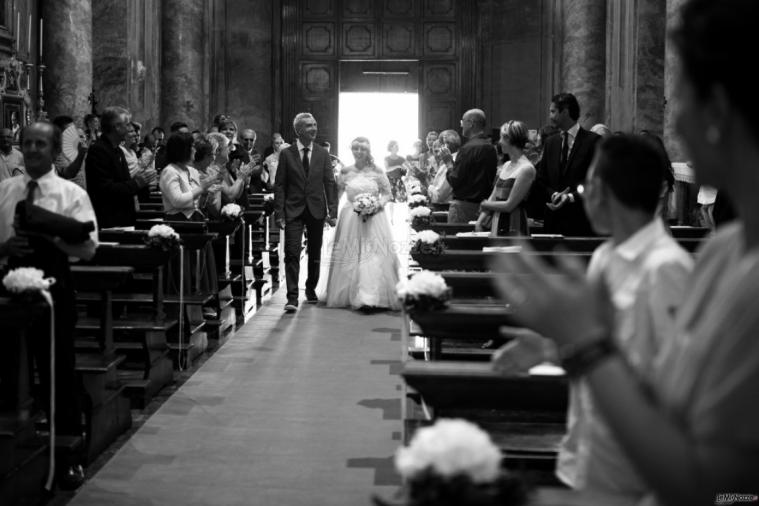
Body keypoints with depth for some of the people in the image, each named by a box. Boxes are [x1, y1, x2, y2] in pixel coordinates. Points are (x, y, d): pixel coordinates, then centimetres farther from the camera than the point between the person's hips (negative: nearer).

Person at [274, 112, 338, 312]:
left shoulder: (322, 154, 5)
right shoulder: (286, 154, 0)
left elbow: (330, 183, 4)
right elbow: (279, 185, -1)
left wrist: (332, 211, -3)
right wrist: (279, 213, -8)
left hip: (316, 210, 2)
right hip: (294, 211, -2)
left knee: (315, 254, 12)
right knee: (292, 254, -10)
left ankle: (311, 289, 31)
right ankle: (292, 297, -11)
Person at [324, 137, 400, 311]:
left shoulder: (377, 171, 1)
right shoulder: (346, 172, 5)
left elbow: (388, 194, 6)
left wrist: (378, 204, -10)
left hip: (374, 220, -2)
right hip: (351, 219, 2)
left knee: (374, 255, -10)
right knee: (351, 256, 3)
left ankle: (370, 297, -15)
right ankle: (351, 294, 14)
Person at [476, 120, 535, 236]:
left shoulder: (526, 169, -11)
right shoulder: (506, 166, 14)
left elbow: (509, 205, -13)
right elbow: (493, 197, 12)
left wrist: (484, 205, 0)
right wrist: (480, 221, -1)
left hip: (513, 228, -7)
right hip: (496, 224, 7)